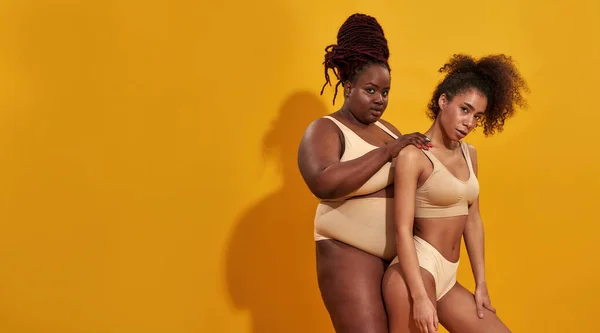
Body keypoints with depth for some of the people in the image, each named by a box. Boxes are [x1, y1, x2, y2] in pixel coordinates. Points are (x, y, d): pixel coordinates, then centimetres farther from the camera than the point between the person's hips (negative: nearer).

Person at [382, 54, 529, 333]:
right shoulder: (414, 155, -12)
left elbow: (472, 220, 13)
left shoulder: (469, 154, 10)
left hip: (447, 278, 8)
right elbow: (403, 230, -17)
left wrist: (481, 284, 12)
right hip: (416, 273, -8)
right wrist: (420, 297, -22)